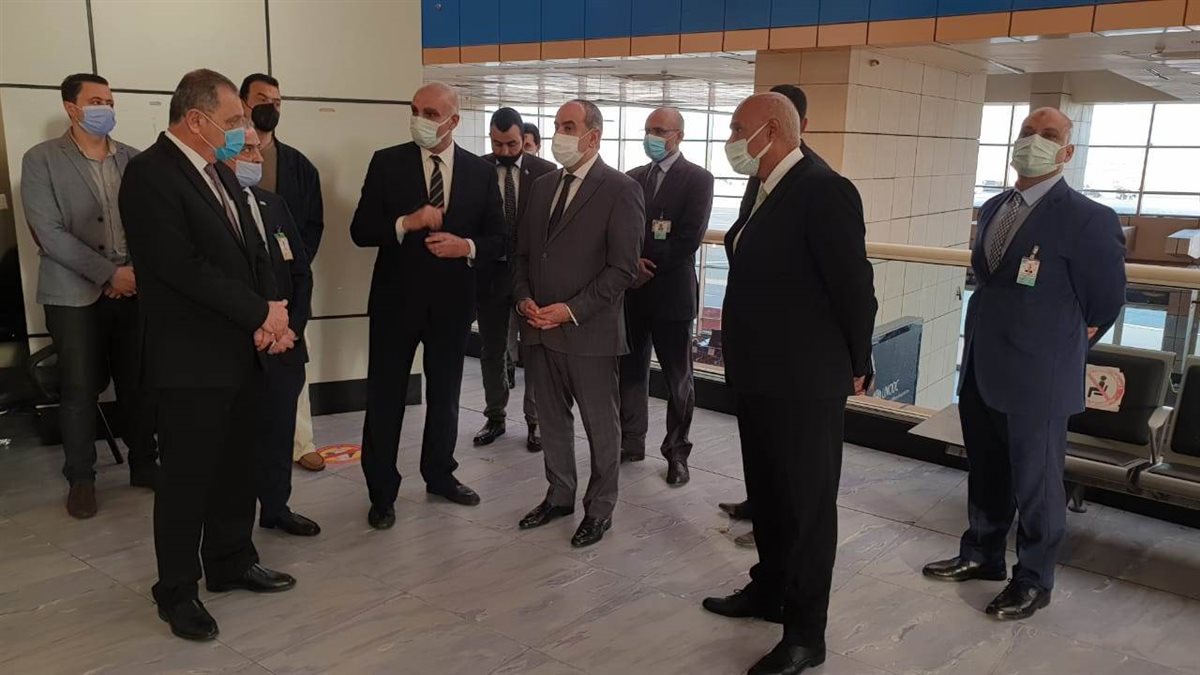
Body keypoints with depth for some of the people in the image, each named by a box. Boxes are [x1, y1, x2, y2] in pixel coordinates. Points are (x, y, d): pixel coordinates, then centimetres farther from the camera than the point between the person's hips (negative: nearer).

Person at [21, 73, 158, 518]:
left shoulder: (133, 158, 9)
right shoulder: (41, 160, -2)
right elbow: (49, 233, -9)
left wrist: (137, 271, -7)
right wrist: (109, 273, -14)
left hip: (134, 289, 3)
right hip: (75, 294, -3)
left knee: (138, 383, 7)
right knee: (80, 389, 3)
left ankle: (144, 465, 21)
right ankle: (80, 478, 17)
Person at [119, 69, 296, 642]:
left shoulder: (220, 172, 13)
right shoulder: (149, 174, -14)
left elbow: (252, 249, 13)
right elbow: (184, 268, -23)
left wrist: (271, 312, -5)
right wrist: (262, 312, -16)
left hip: (241, 349, 8)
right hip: (191, 358, -8)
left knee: (237, 466, 16)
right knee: (187, 477, 4)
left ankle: (231, 563, 33)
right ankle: (177, 591, 20)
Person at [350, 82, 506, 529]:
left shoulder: (481, 172, 2)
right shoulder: (387, 163, -3)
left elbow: (498, 239, 3)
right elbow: (360, 230, -6)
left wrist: (468, 247, -17)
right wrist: (405, 223, -23)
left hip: (452, 301, 2)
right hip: (396, 299, -2)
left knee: (445, 395, 16)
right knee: (385, 398, 5)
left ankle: (440, 475, 35)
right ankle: (382, 492, 18)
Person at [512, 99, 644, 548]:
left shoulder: (621, 190, -9)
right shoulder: (542, 186, 12)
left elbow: (623, 269, -13)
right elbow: (523, 253, 16)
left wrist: (571, 310, -17)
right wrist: (524, 299, -1)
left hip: (589, 331, -6)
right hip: (539, 326, 6)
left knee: (601, 426, 7)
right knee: (552, 418, 16)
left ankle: (599, 508, 23)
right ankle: (559, 496, 33)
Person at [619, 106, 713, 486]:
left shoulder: (697, 179, -5)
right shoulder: (632, 178, 12)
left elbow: (688, 239, -14)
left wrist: (647, 267, -13)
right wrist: (632, 263, -12)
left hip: (671, 292, -5)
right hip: (633, 291, 5)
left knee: (678, 379, 5)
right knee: (630, 370, 11)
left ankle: (676, 452, 18)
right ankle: (631, 443, 25)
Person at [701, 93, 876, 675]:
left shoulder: (823, 191, -18)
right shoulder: (767, 192, 10)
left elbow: (854, 286, -17)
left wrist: (856, 366, -8)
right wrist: (744, 358, 14)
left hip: (803, 381, -9)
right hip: (760, 375, 9)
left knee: (806, 502, 4)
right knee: (767, 491, 21)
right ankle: (770, 589, 40)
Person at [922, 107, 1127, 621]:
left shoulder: (1087, 220, -14)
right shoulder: (994, 209, 9)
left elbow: (1106, 302, -6)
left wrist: (1059, 347, 2)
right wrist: (988, 341, 13)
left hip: (1037, 379, -7)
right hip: (980, 371, 7)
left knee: (1036, 485, 9)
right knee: (985, 475, 21)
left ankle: (1033, 581, 26)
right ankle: (982, 555, 39)